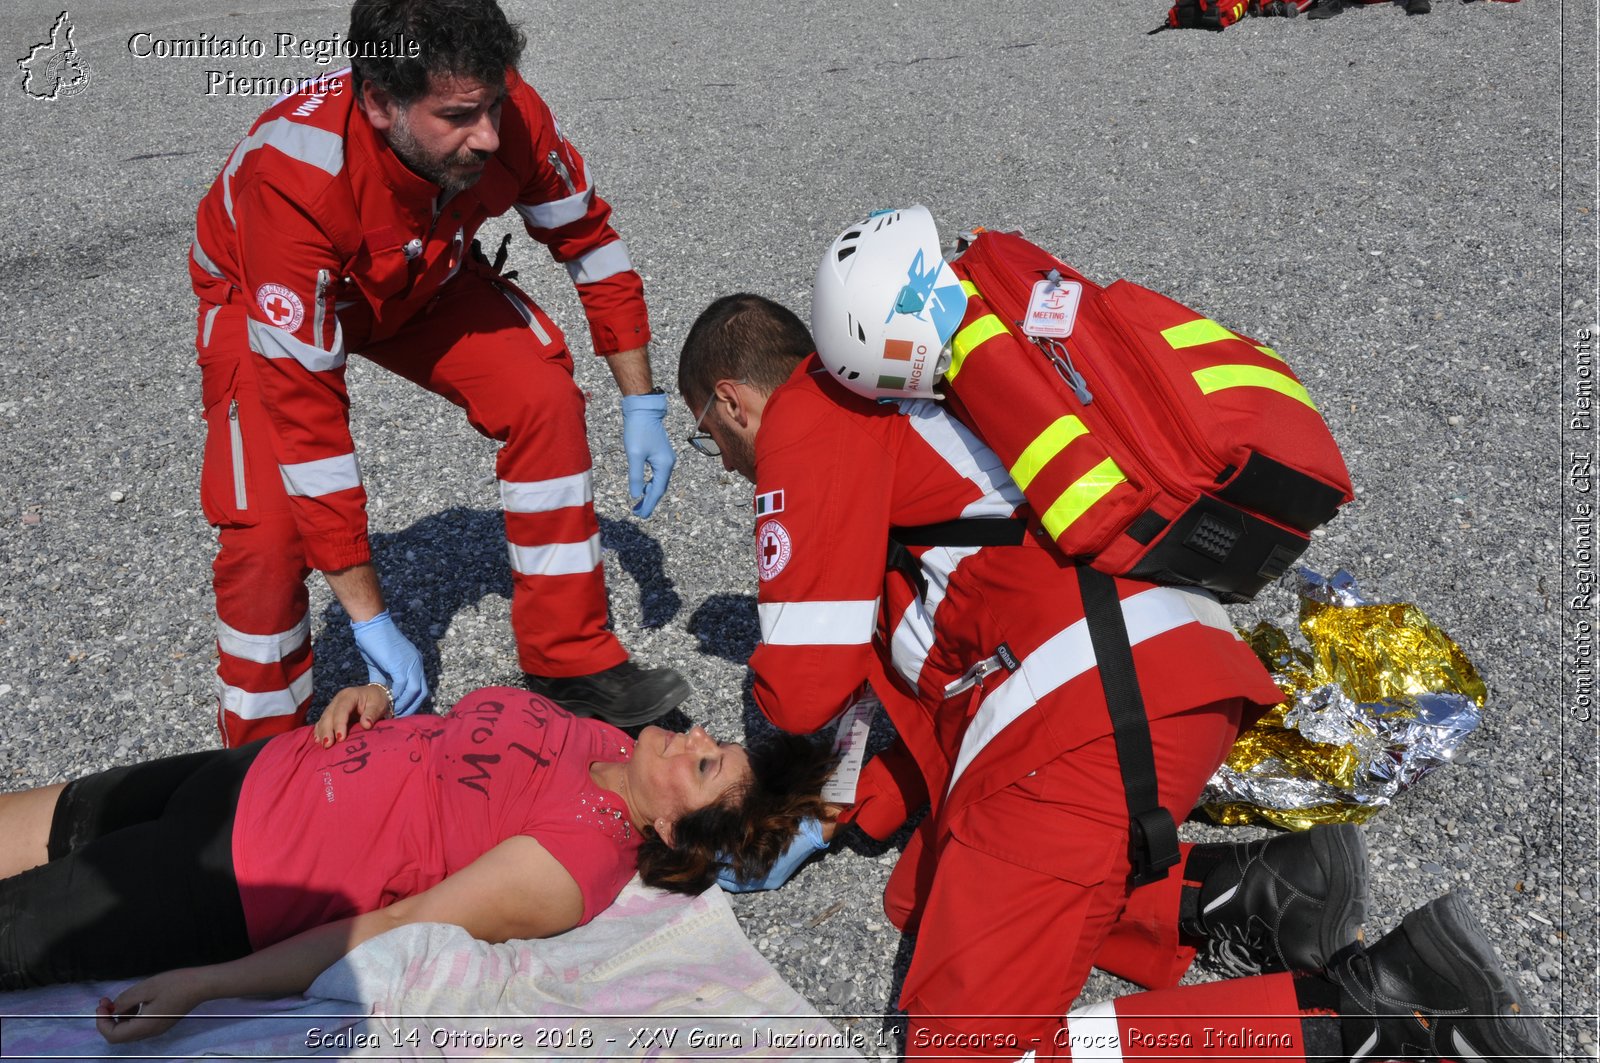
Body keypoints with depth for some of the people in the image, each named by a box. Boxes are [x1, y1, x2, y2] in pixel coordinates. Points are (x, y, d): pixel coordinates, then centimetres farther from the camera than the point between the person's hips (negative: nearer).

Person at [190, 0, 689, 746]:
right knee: (268, 526, -20)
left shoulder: (507, 115, -30)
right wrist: (369, 620, -37)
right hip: (261, 297, -4)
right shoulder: (294, 181, -42)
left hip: (421, 277, 4)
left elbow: (586, 237, -11)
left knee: (544, 397, -17)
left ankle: (571, 663, -1)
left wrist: (642, 407, -11)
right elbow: (305, 413, -40)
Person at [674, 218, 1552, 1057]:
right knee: (927, 893, 22)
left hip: (1088, 708, -10)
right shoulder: (906, 419, 30)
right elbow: (940, 683, 30)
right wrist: (851, 810, 28)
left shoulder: (811, 416, 0)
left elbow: (806, 689, -5)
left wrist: (771, 677, 19)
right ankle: (1226, 888, 8)